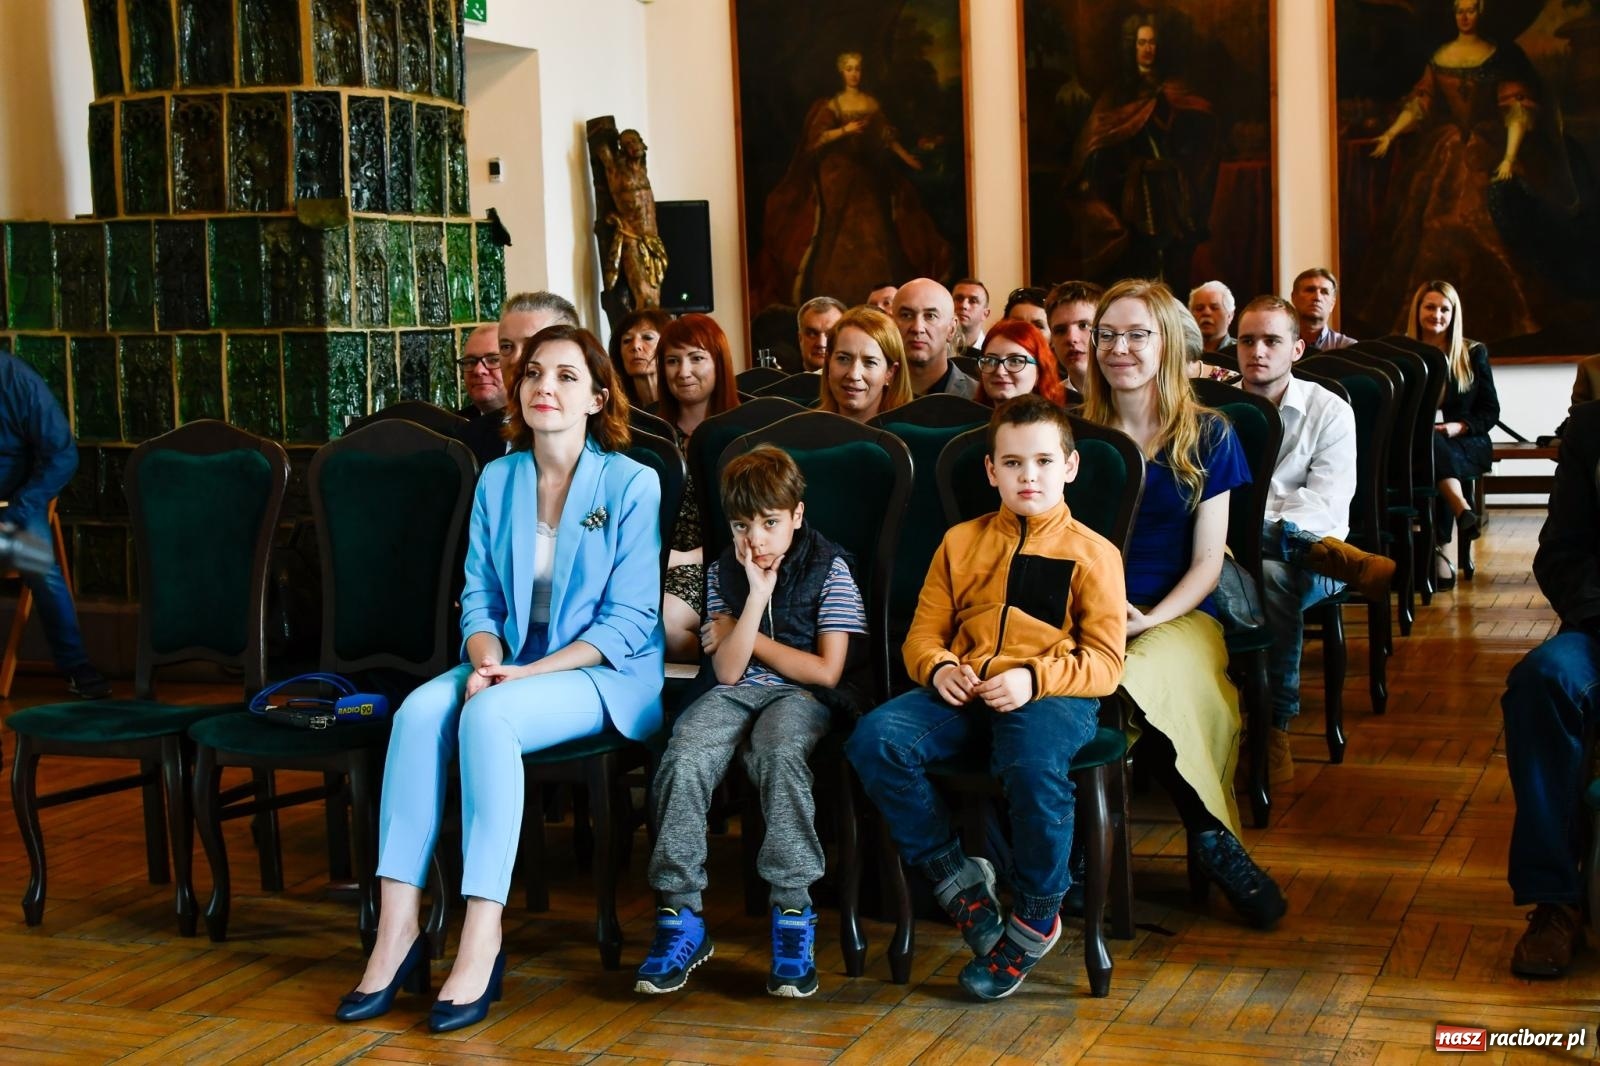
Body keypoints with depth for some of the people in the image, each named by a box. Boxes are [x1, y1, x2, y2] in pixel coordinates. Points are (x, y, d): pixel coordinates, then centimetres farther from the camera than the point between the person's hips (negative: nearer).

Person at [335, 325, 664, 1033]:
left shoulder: (633, 485, -6)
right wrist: (487, 661, -13)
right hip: (512, 665, 5)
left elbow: (629, 621, -10)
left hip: (607, 677, -5)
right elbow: (478, 598, 10)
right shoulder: (497, 481, 10)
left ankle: (481, 942, -32)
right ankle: (396, 931, -27)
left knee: (488, 716, -33)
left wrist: (527, 673, -18)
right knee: (420, 710, -26)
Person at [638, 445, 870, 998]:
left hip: (803, 697, -3)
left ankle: (793, 913, -31)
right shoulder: (724, 571, 10)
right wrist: (757, 596, -12)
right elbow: (728, 670, -1)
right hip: (737, 693, 3)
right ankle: (681, 916, -20)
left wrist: (747, 638, 0)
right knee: (684, 757, -29)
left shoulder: (829, 568, 0)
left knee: (777, 750, -38)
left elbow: (826, 671, -5)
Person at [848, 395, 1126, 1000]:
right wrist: (938, 668, -7)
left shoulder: (1092, 553, 8)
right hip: (962, 692, 4)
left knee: (1034, 764, -38)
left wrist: (1034, 678, -17)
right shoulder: (961, 543, 20)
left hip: (1049, 696, -4)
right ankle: (956, 878, -8)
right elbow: (923, 633, 18)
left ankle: (1036, 915, -10)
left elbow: (1105, 663, 1)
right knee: (874, 741, -25)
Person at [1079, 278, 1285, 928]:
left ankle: (1208, 840, -18)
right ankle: (1214, 837, -20)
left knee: (1139, 678, -38)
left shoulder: (1207, 436, 9)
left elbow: (1207, 561, 4)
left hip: (1179, 616, -1)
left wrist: (1153, 618, -13)